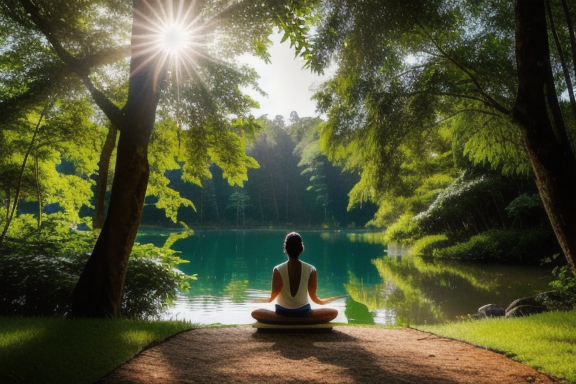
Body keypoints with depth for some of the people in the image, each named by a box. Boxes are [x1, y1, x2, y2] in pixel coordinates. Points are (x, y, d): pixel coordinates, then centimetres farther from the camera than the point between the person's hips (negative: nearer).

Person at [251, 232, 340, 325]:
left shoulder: (278, 270, -15)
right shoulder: (311, 270, -12)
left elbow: (273, 297, -10)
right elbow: (314, 298, -5)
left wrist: (267, 300, 14)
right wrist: (327, 300, 16)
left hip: (283, 313, 0)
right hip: (303, 313, 0)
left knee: (255, 313, 17)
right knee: (333, 312, 13)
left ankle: (284, 320, -7)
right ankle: (302, 321, -9)